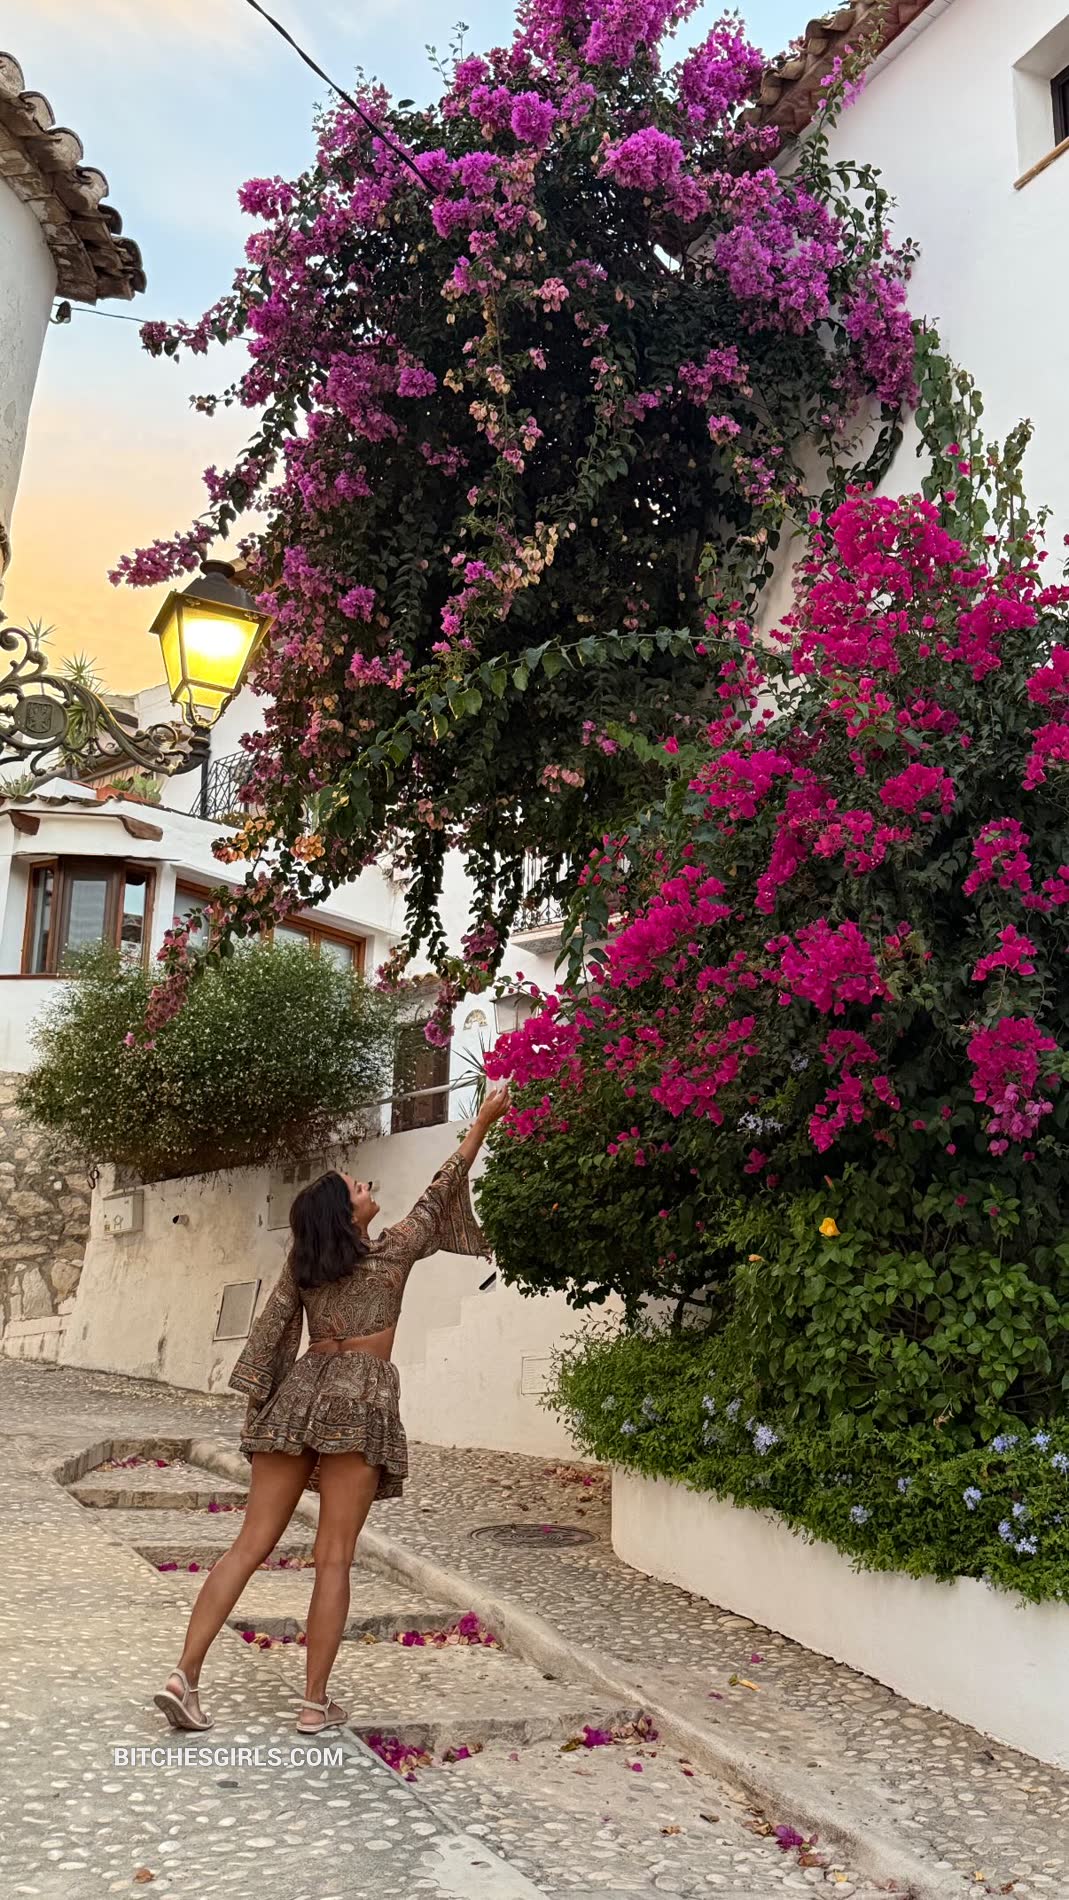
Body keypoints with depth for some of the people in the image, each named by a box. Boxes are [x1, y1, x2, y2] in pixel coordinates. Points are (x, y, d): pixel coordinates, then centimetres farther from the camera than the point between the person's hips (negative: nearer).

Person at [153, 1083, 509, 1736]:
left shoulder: (302, 1262, 11)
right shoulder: (391, 1251, 1)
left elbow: (270, 1333, 9)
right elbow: (439, 1196, 8)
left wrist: (260, 1403, 14)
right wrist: (482, 1121, 13)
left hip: (299, 1391, 5)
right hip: (360, 1398, -5)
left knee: (251, 1544, 6)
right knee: (334, 1558, -1)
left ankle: (186, 1675, 0)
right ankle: (316, 1702, 4)